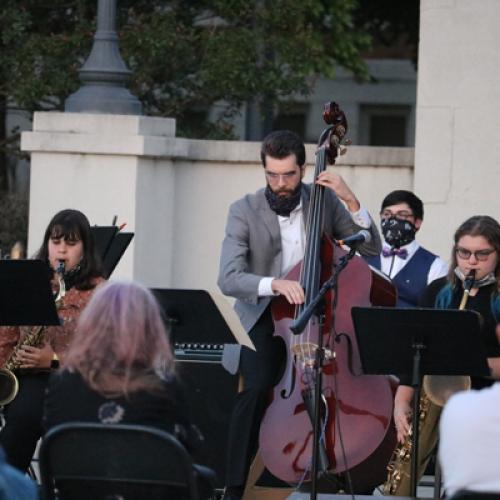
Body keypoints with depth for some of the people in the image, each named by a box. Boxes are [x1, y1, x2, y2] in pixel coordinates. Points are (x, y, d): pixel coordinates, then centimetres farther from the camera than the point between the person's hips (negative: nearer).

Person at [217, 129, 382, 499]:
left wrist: (351, 201, -13)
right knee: (258, 386, -27)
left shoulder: (324, 201, 0)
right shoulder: (245, 212, -8)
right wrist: (274, 283, -36)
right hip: (264, 318, -3)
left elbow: (371, 249, 0)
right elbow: (228, 279, -18)